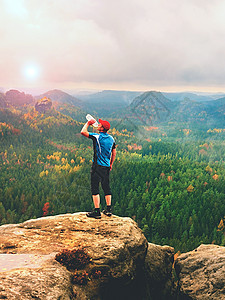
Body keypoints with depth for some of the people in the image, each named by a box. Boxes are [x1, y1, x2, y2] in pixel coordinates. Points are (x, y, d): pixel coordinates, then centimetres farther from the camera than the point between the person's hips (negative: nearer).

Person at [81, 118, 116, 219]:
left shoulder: (97, 137, -13)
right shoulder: (111, 138, 9)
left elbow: (83, 132, -17)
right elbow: (114, 153, 16)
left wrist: (88, 123, -1)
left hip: (97, 166, -7)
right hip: (106, 166, 7)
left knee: (95, 188, -3)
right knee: (106, 187, 15)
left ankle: (97, 211, -5)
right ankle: (108, 209, 19)